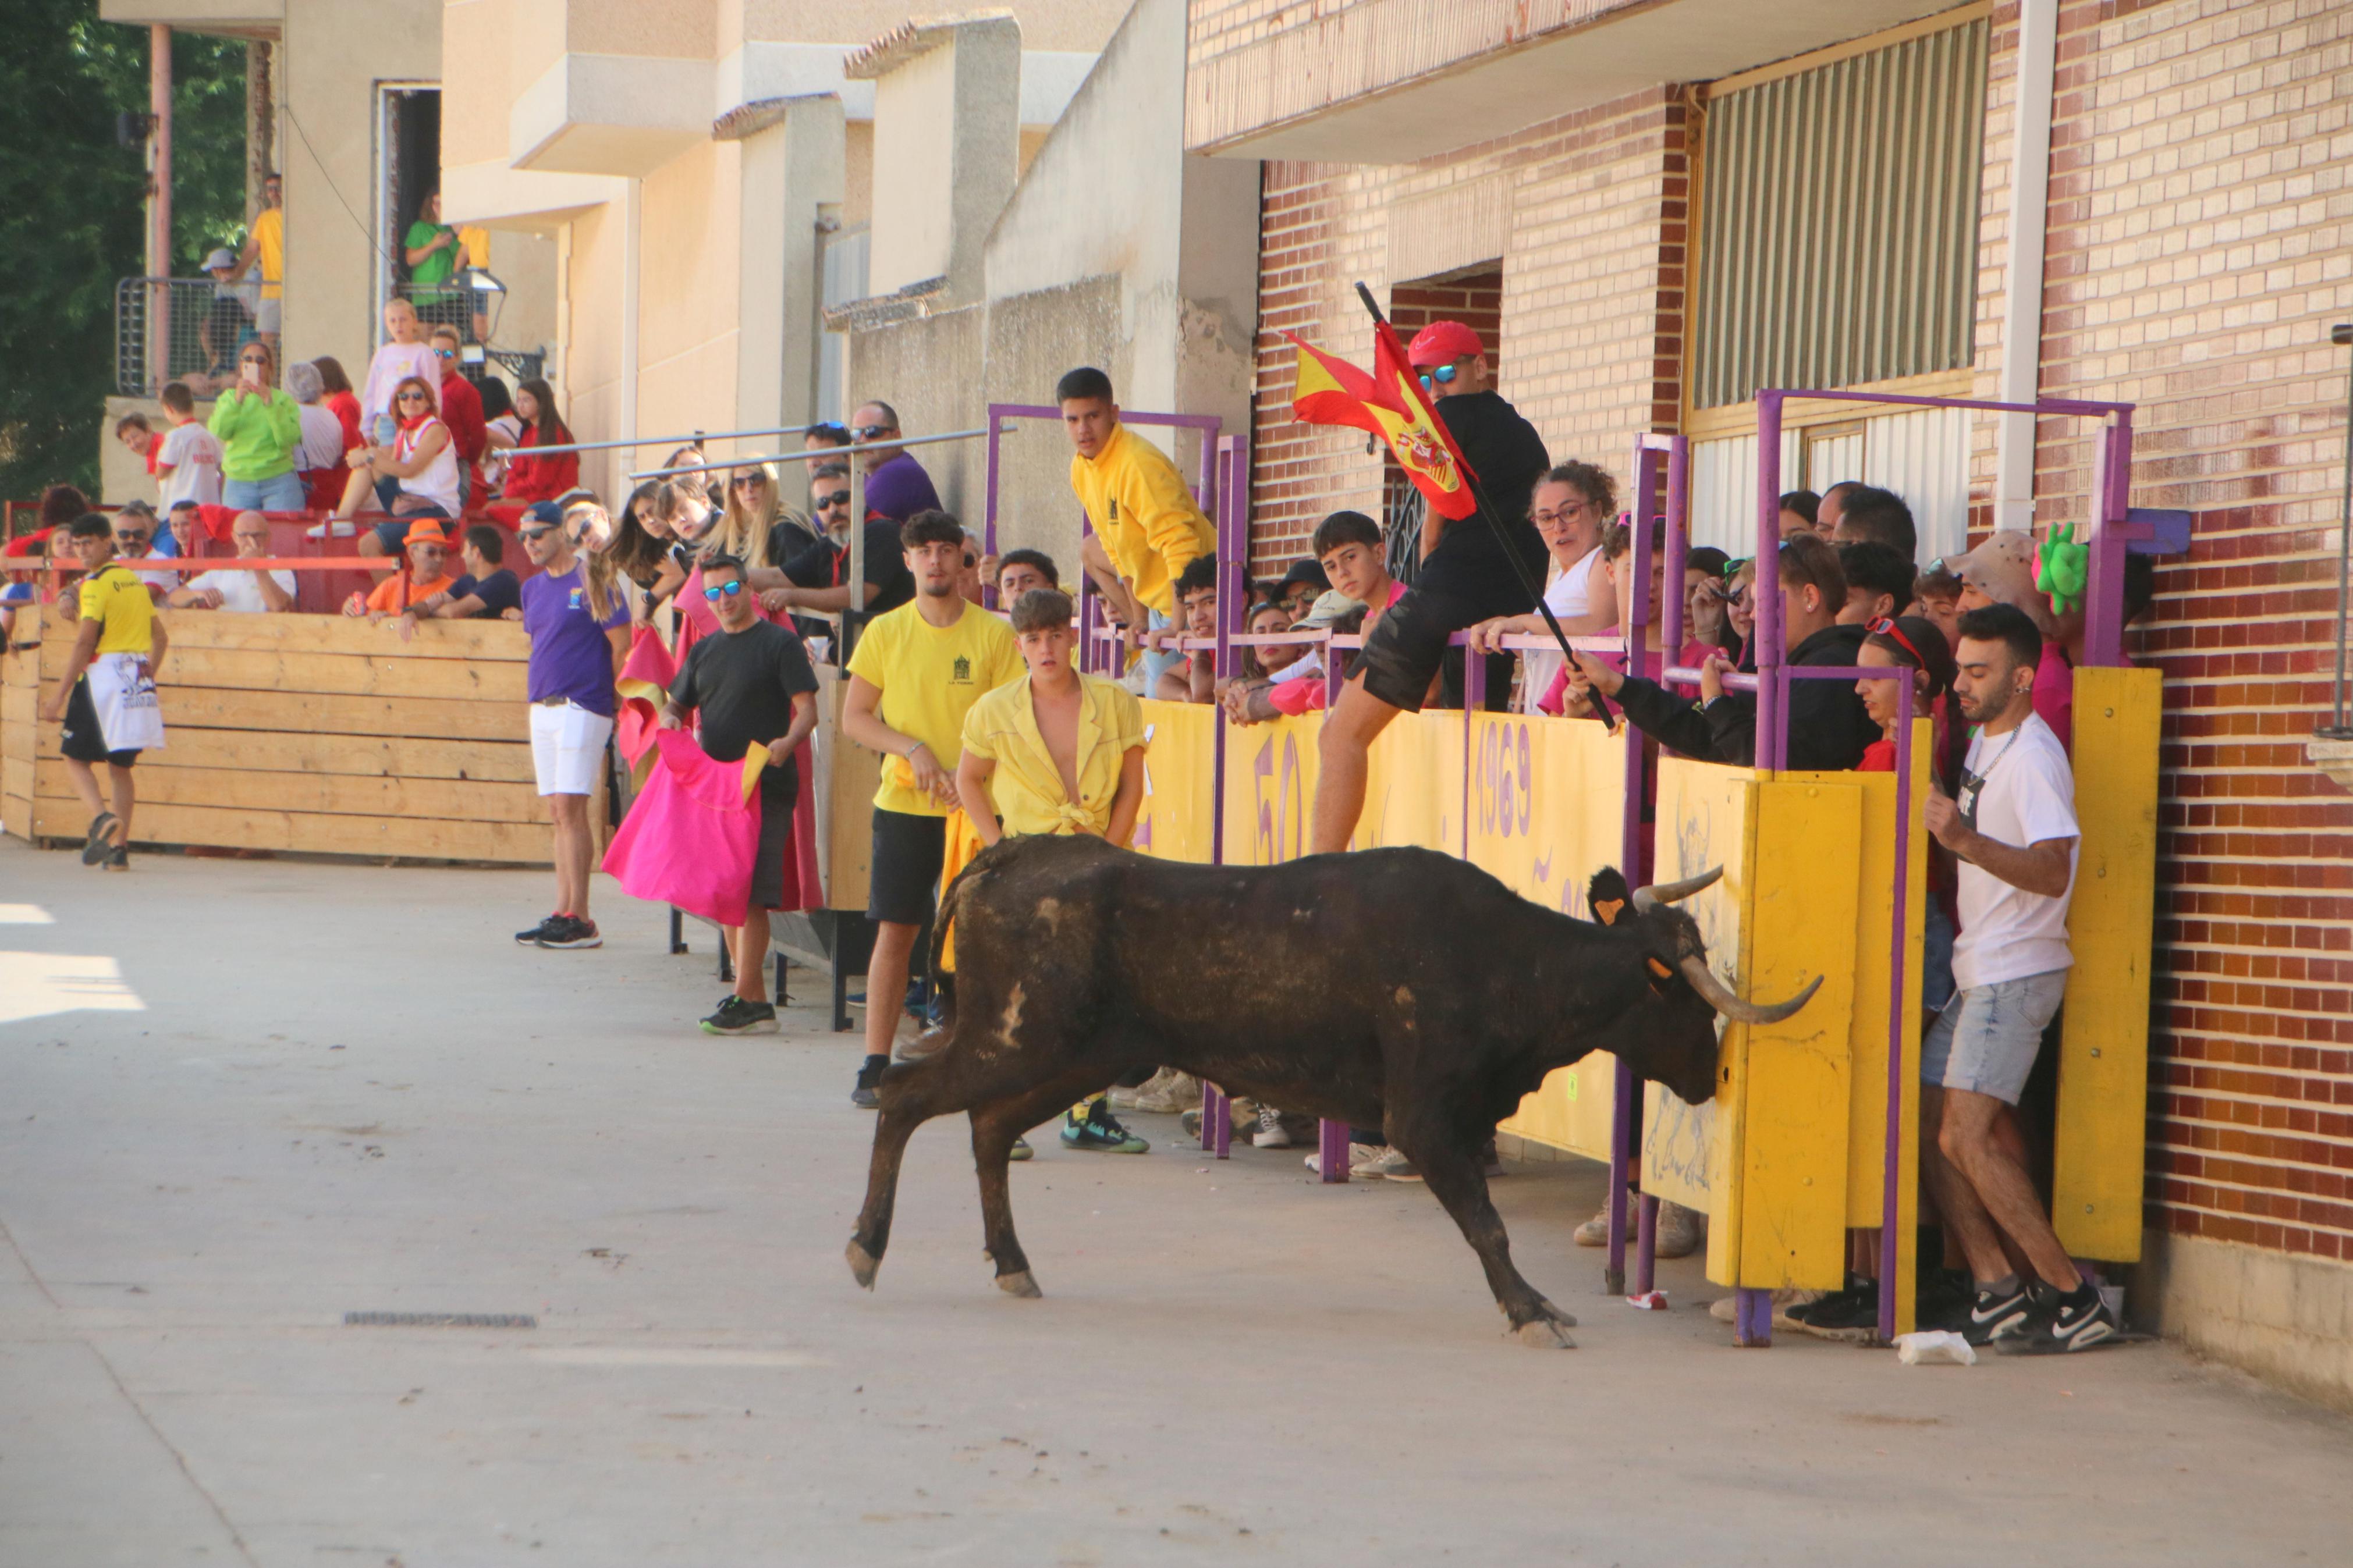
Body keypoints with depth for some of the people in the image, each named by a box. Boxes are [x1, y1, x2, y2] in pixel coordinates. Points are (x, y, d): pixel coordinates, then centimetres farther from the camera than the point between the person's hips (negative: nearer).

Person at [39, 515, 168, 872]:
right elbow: (161, 638, 21)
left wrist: (60, 695, -13)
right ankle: (119, 846, 4)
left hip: (103, 674, -7)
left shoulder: (96, 584, -8)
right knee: (120, 765, 11)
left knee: (75, 757, 4)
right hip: (138, 676, 7)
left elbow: (85, 643, -14)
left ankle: (102, 817, -20)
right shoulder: (134, 582, 16)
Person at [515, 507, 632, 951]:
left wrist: (608, 697, 0)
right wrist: (535, 704, 16)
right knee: (559, 812, 8)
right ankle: (563, 912, 10)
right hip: (542, 709, 8)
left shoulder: (592, 581, -8)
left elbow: (621, 645, -7)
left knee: (570, 807, -11)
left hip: (581, 707, -8)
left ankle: (579, 919, -10)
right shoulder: (533, 588, 15)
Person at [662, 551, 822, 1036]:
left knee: (750, 895, -11)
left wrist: (787, 743, -27)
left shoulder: (780, 643, -2)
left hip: (766, 787, -7)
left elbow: (807, 709, -8)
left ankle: (747, 1000, -11)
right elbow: (676, 705, 25)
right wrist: (670, 721, 1)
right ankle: (754, 999, 14)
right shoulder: (704, 651, 17)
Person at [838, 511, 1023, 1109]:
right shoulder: (885, 632, 5)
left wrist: (969, 777, -14)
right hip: (903, 806, 1)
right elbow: (854, 718, 5)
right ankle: (875, 1065, 2)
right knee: (894, 931, -2)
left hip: (976, 807, -1)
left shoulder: (994, 635, 0)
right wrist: (912, 750, -11)